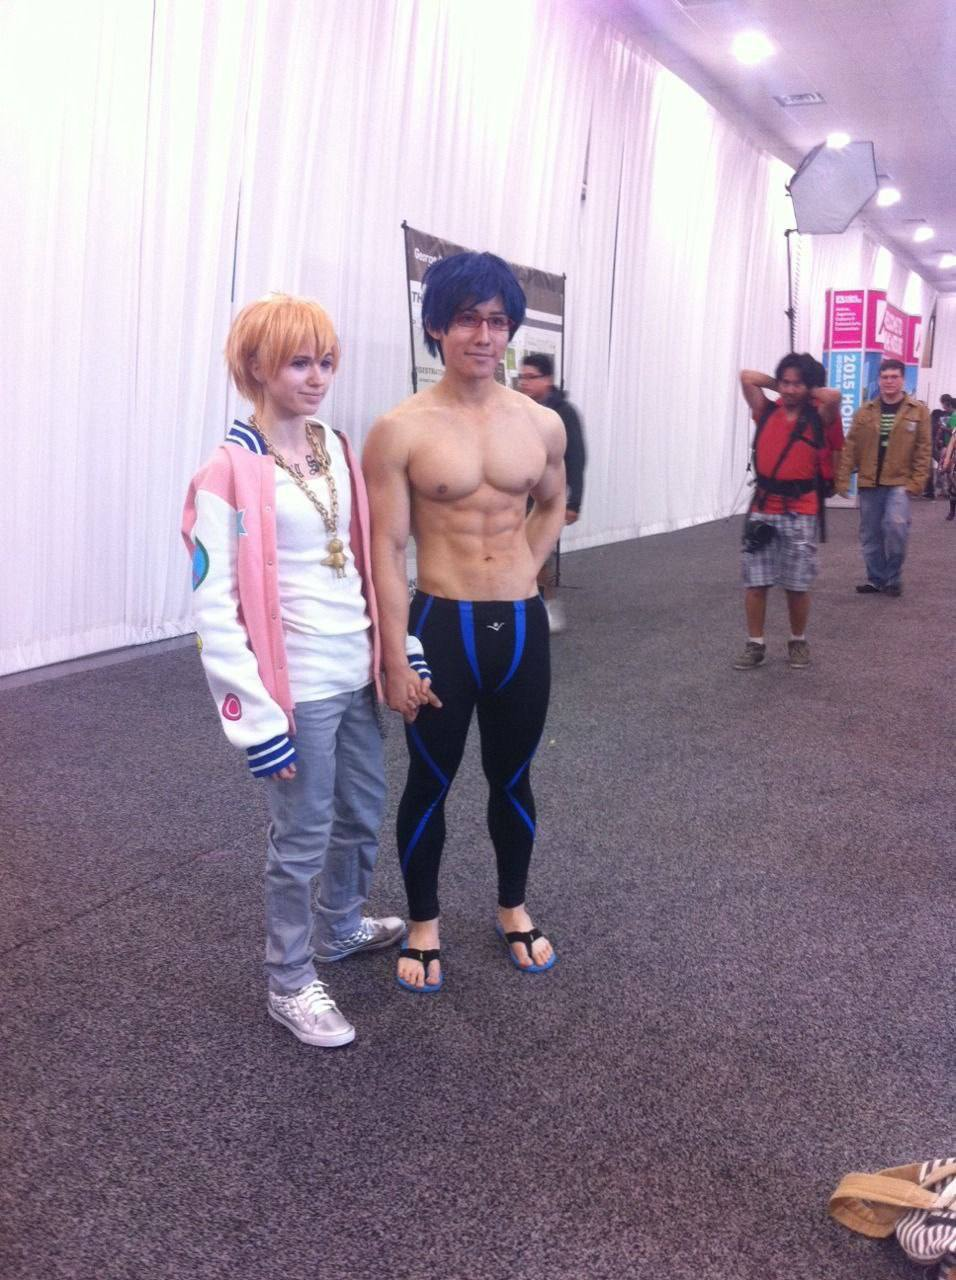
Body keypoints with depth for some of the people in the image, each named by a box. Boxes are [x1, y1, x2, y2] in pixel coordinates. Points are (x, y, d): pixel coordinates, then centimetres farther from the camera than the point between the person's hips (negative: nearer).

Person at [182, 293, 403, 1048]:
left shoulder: (338, 451, 6)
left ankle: (339, 928, 46)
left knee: (363, 811, 21)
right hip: (297, 685, -7)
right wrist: (257, 715, -18)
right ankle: (290, 984, 26)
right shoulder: (229, 474, -15)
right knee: (303, 835, 5)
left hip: (355, 673, 7)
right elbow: (213, 607, -17)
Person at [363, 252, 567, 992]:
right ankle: (424, 923, 30)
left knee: (512, 778, 17)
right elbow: (387, 551, -11)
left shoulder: (543, 424, 1)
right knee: (430, 784, 11)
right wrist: (396, 660, -13)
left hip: (523, 627, 3)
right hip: (441, 627, -3)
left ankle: (514, 907, 38)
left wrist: (522, 576, 10)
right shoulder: (401, 430, -10)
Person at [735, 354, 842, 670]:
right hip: (762, 509, 2)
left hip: (800, 513, -2)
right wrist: (780, 386, 8)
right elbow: (746, 377, 1)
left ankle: (798, 642, 23)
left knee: (797, 585, 5)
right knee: (755, 582, 2)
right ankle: (755, 644, 12)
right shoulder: (767, 412, 7)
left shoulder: (818, 418, 0)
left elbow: (834, 396, -20)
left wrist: (807, 391, -2)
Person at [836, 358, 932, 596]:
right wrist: (843, 478, -4)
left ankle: (892, 577, -2)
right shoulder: (865, 411, 6)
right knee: (870, 535, 8)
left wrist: (917, 482, -11)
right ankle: (876, 579, 24)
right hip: (869, 483, 3)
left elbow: (923, 449, -2)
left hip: (899, 482, -3)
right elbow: (850, 447, 3)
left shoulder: (918, 411, 0)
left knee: (896, 525, -21)